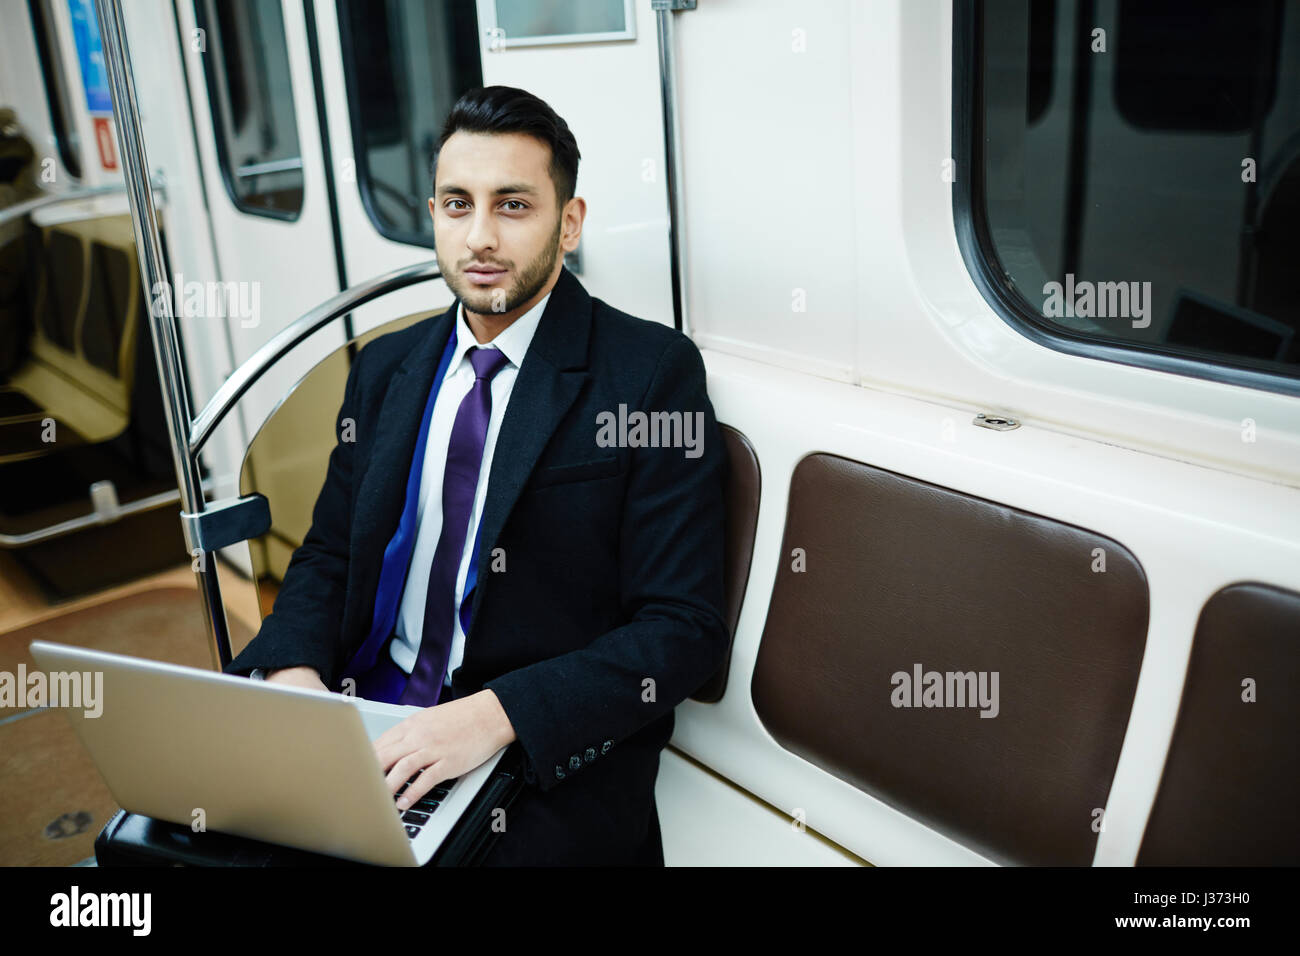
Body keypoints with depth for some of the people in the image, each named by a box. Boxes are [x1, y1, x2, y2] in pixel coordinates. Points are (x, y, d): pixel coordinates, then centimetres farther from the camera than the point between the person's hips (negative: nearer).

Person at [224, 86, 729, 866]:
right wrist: (295, 670, -7)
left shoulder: (654, 372, -8)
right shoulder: (386, 368, 11)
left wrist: (497, 714, -24)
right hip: (364, 718, 5)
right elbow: (327, 555, 15)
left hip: (547, 756, -4)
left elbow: (683, 629, -13)